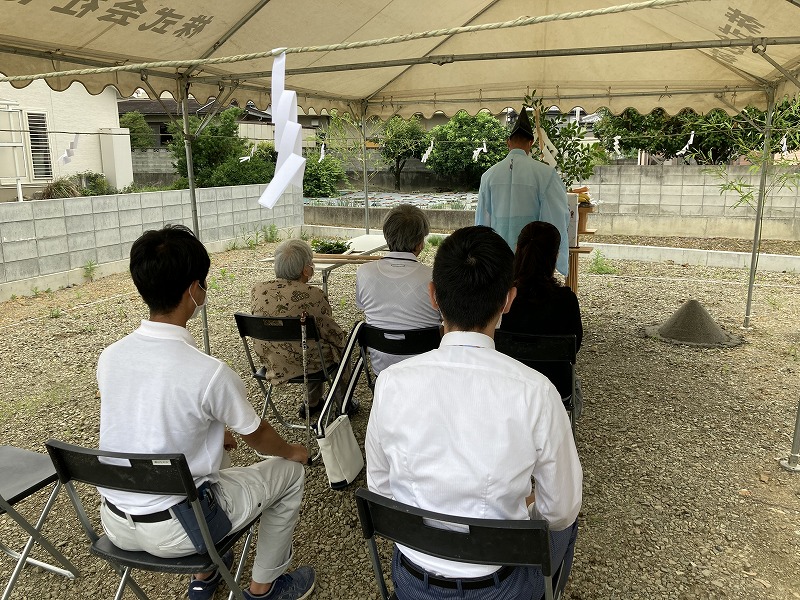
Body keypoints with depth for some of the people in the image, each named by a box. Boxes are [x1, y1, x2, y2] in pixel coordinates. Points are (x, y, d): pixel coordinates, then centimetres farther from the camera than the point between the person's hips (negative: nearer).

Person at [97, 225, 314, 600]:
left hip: (115, 526, 7)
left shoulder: (109, 357, -7)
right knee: (289, 472, 11)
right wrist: (293, 452, 15)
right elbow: (256, 436, -7)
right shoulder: (210, 373, -26)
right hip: (172, 532, -6)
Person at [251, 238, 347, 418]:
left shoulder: (257, 290, -7)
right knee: (343, 344, 25)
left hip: (270, 361, 6)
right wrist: (344, 338, 10)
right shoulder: (313, 295, -23)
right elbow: (332, 334, -12)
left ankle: (312, 403, 43)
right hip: (305, 362, -6)